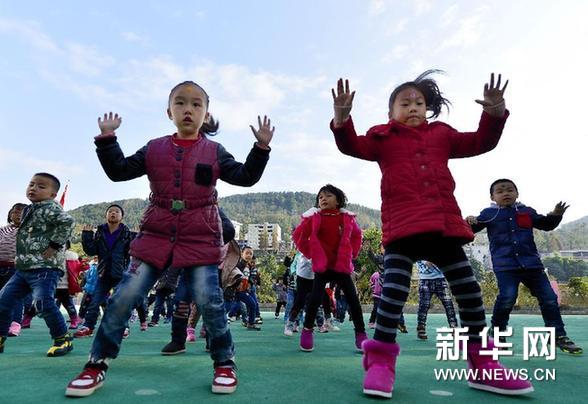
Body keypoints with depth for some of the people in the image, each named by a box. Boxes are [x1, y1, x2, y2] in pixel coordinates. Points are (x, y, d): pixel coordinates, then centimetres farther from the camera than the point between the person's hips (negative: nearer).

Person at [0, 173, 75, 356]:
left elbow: (67, 222, -28)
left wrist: (54, 246, -23)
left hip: (45, 268, -10)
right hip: (23, 268, 10)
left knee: (43, 302, -19)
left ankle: (63, 339, -5)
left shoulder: (50, 207, -10)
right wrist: (20, 257, 19)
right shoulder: (30, 210, 20)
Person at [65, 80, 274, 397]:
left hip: (200, 239, -2)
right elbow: (118, 171, 12)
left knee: (209, 300, -6)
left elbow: (246, 177, 1)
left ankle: (225, 363, 13)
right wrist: (107, 139, 3)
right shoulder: (154, 149, 10)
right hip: (155, 236, 2)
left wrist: (261, 147, -9)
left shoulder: (214, 152, 6)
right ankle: (97, 365, 17)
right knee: (124, 297, 0)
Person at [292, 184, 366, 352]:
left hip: (342, 265, 2)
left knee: (353, 298, 2)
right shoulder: (313, 217, -3)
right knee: (316, 297, -9)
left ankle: (361, 334, 13)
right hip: (322, 265, -2)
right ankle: (307, 331, 10)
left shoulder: (347, 218, 2)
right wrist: (309, 253, 2)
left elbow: (356, 235, 19)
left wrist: (352, 253, 9)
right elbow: (298, 236, 5)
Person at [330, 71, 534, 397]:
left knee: (470, 291, 7)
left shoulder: (442, 134, 22)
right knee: (393, 290, -15)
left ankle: (481, 364, 20)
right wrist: (342, 117, -17)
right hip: (402, 225, -4)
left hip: (444, 225, 5)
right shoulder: (383, 137, 12)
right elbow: (352, 146, 0)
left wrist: (494, 113, 7)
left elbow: (480, 143, 23)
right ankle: (380, 362, -6)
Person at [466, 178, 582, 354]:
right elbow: (471, 229, 0)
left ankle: (558, 335, 21)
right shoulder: (489, 214, 3)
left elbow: (546, 225, 21)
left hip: (530, 262, 4)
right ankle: (497, 331, 4)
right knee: (507, 297, -19)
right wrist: (469, 222, -24)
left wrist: (555, 215, 0)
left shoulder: (527, 211, 12)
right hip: (504, 264, -4)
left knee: (549, 297, 5)